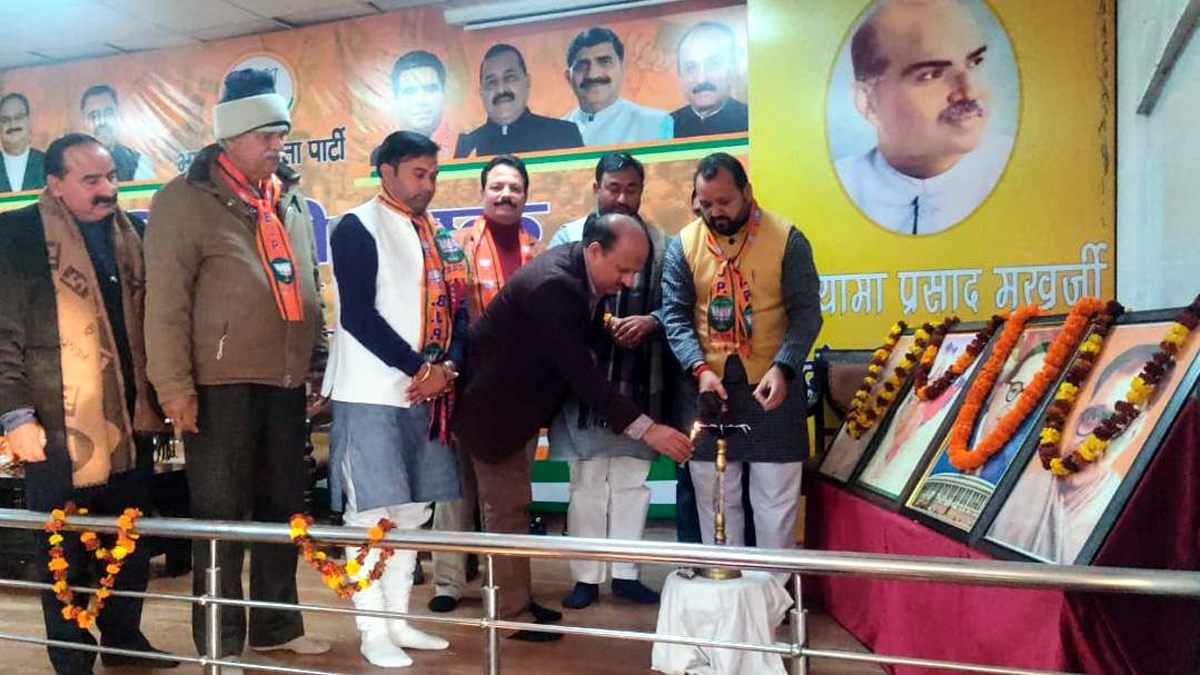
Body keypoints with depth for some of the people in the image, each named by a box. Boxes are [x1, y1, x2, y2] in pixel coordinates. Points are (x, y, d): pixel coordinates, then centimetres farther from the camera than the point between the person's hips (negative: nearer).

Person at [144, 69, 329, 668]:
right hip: (221, 384, -6)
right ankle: (220, 643, 17)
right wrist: (174, 384, -14)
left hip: (285, 382, 6)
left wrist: (319, 359, 15)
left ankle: (277, 624, 28)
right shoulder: (186, 199, -6)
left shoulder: (291, 200, 13)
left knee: (283, 508, 13)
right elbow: (165, 299, -11)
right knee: (221, 514, 4)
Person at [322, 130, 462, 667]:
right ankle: (373, 632, 8)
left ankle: (399, 620, 23)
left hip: (424, 394, 7)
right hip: (371, 394, -7)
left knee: (413, 509, 11)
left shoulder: (437, 236, 15)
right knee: (372, 512, -3)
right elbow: (358, 315, -14)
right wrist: (418, 368, -14)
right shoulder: (357, 228, -5)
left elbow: (457, 307, 10)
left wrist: (445, 367, -8)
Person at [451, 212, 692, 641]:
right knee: (508, 507, 0)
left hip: (514, 400, 9)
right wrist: (646, 429, -36)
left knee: (511, 504, 17)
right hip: (492, 405, -9)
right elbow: (582, 373, -36)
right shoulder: (552, 285, -33)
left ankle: (515, 599, 30)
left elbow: (588, 336, 11)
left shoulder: (579, 270, -5)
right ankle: (513, 613, 14)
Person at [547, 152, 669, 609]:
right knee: (586, 482, 7)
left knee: (632, 480, 10)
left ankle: (625, 572, 24)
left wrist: (649, 321, -19)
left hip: (640, 382, 2)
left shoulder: (661, 243, 4)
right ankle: (587, 577, 19)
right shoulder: (568, 237, 1)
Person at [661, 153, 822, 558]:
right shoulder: (683, 245, 1)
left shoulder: (786, 239, -5)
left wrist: (782, 368, -20)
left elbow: (806, 312, -5)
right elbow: (675, 315, -1)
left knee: (776, 498, 7)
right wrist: (700, 369, -17)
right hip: (708, 385, 2)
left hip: (771, 386, -2)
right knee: (713, 498, 12)